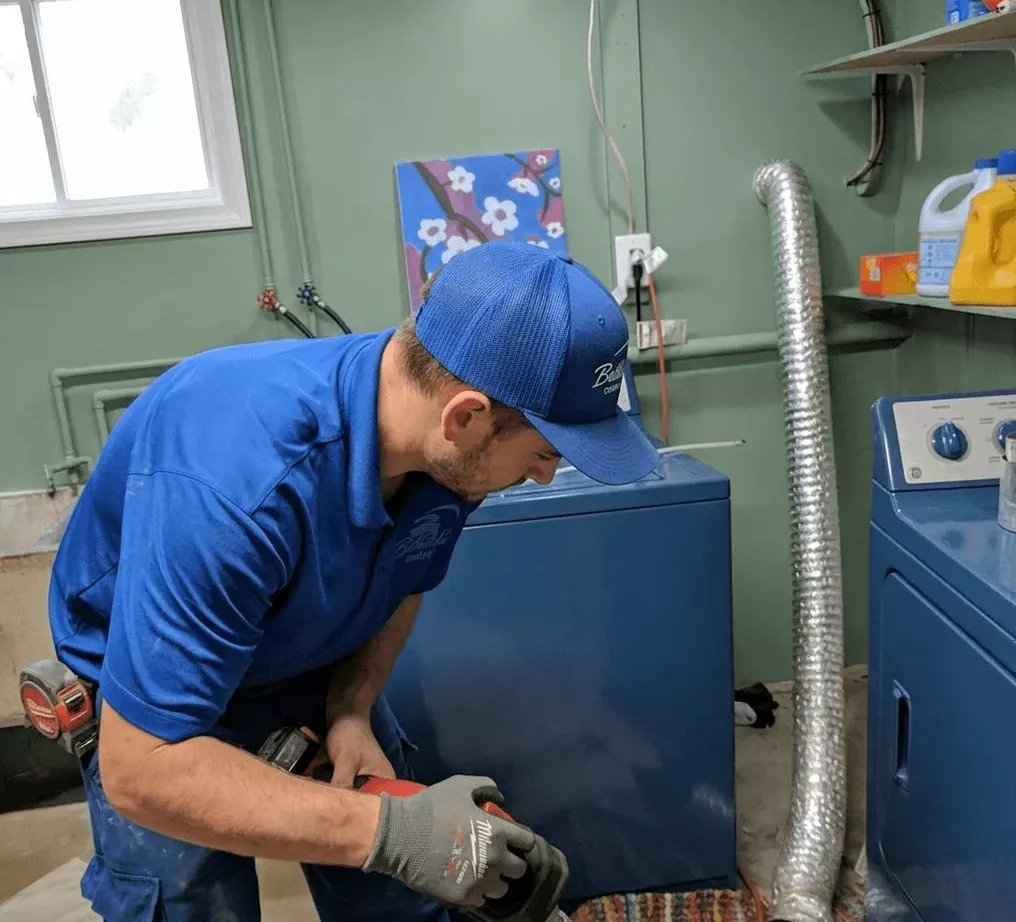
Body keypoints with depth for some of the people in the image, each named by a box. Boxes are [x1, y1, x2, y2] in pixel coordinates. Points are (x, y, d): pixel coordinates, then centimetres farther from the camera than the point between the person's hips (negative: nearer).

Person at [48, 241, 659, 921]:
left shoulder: (448, 448, -20)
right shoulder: (234, 480, -42)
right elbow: (141, 770, -37)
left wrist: (353, 710, -15)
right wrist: (390, 831, -39)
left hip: (314, 663, 5)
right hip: (153, 686, -4)